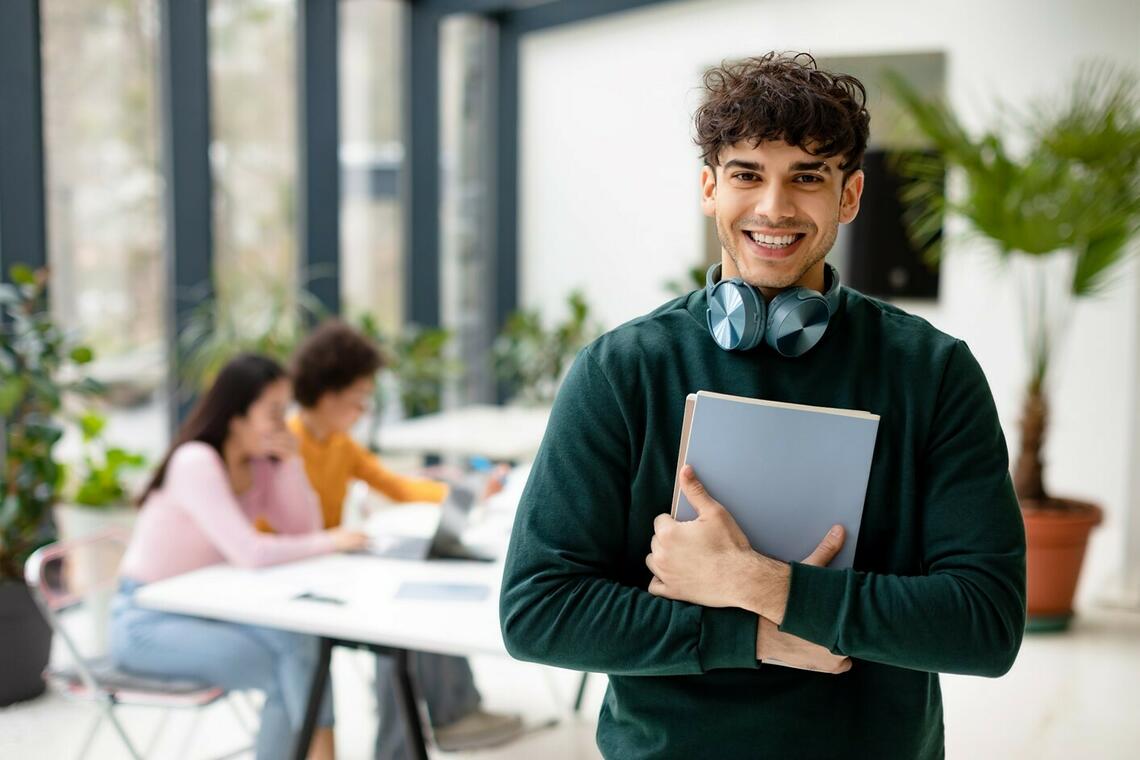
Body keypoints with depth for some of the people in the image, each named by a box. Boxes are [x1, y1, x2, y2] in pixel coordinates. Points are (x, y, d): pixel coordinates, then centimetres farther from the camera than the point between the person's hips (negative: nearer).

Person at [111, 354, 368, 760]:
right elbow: (249, 553, -28)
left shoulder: (258, 462, 1)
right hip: (147, 621, -7)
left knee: (301, 643, -16)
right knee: (289, 661, -21)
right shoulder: (196, 462, -22)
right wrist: (329, 543, -18)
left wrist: (290, 462, -12)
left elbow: (303, 531, -2)